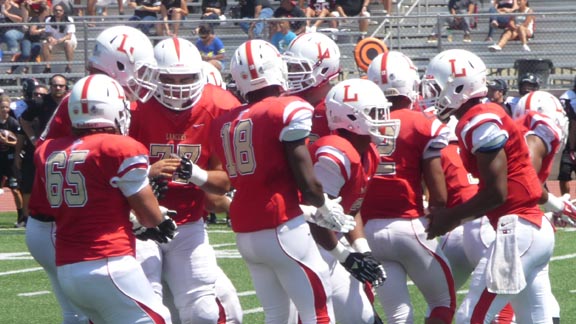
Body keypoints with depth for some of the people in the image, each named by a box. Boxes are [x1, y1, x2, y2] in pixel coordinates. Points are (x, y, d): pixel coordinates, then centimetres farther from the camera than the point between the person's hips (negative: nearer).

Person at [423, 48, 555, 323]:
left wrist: (450, 218, -4)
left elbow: (497, 193, -16)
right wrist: (454, 217, 13)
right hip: (536, 229, 10)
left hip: (517, 233, -10)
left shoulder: (480, 123, -13)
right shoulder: (487, 117, 15)